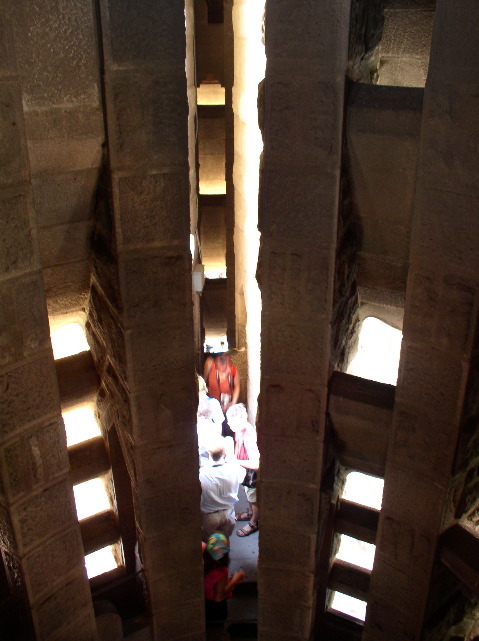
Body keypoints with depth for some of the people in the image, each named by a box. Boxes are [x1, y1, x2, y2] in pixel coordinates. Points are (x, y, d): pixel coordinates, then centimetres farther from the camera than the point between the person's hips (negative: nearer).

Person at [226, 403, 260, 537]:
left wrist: (235, 461, -30)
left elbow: (255, 464, -36)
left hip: (252, 472, -9)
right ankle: (250, 513, 54)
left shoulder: (248, 436, -37)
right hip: (245, 471, 9)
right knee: (248, 493, 31)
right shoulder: (240, 429, -10)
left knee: (254, 498, 16)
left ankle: (253, 523, 38)